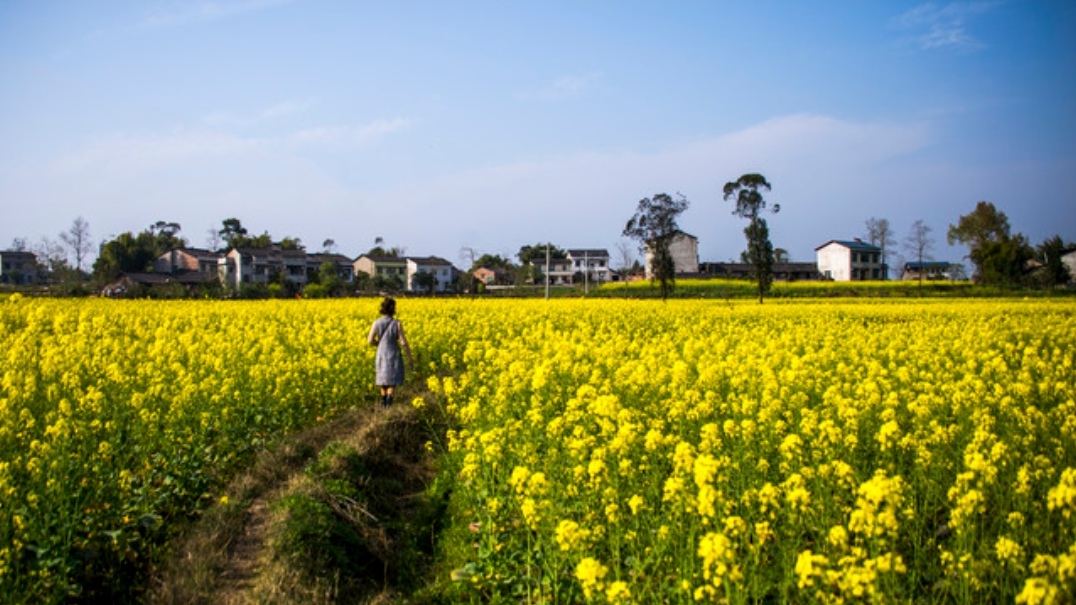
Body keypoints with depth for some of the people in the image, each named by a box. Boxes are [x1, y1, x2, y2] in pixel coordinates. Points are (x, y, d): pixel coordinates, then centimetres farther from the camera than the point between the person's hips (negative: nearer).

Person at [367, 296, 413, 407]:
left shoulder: (377, 323, -7)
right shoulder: (397, 323, -13)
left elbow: (370, 340, -10)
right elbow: (403, 342, -12)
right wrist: (410, 358, -2)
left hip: (381, 355, 3)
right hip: (394, 356, -3)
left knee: (384, 381, 20)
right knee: (392, 382, 4)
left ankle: (383, 403, 23)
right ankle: (388, 403, -8)